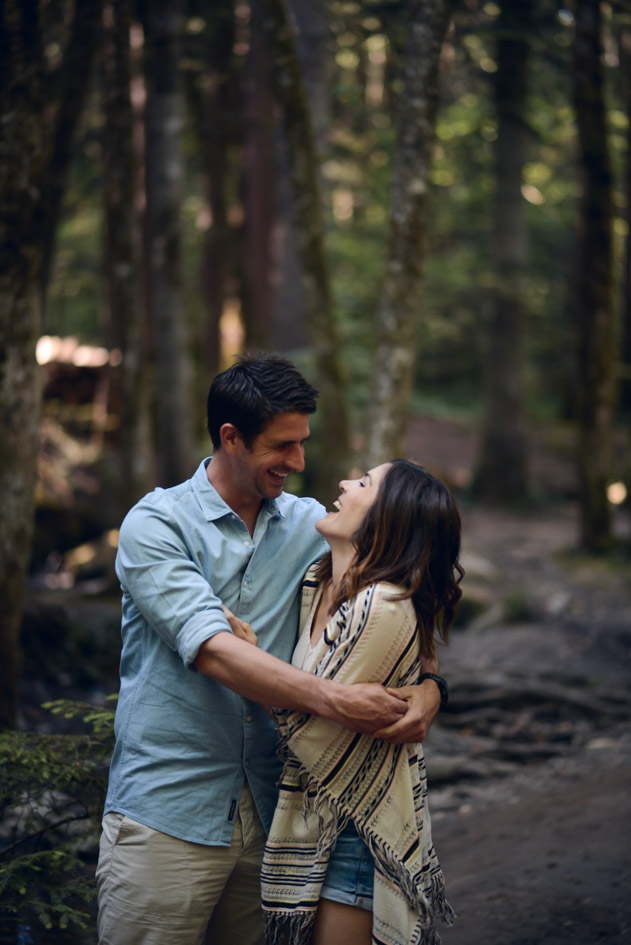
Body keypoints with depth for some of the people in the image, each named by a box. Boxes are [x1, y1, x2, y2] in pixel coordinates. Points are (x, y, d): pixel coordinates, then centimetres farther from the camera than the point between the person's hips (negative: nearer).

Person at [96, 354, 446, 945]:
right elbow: (212, 651, -20)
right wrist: (330, 699, -30)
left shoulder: (309, 526, 9)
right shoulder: (155, 525, -6)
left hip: (268, 812, 4)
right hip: (167, 816, -4)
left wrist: (427, 688, -16)